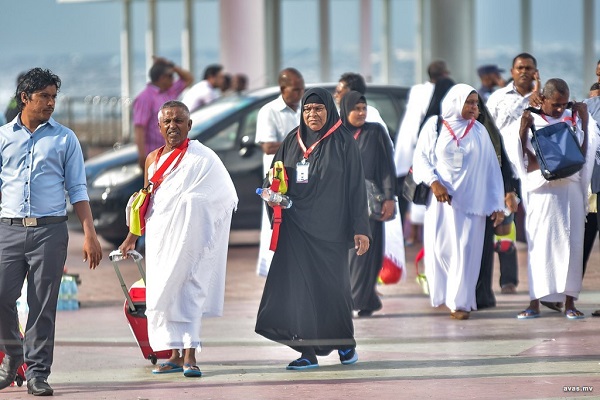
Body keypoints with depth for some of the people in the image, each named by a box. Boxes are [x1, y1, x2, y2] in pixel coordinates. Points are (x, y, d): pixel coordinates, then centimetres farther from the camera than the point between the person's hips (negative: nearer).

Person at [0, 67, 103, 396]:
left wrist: (89, 234, 0)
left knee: (43, 305, -3)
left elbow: (77, 190, 8)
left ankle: (37, 372, 3)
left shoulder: (65, 138, 9)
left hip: (50, 230, -1)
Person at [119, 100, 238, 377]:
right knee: (163, 292, 4)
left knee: (189, 288, -11)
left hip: (191, 236, -6)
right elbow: (146, 202, 22)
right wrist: (132, 237, 25)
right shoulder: (153, 159, 12)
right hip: (161, 237, 6)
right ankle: (176, 354, 11)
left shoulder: (202, 158, -6)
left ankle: (189, 355, -13)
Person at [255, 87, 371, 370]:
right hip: (296, 227, 3)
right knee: (300, 285, -3)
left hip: (329, 226, -3)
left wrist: (360, 228, -10)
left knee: (332, 283, 1)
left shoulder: (343, 142, -1)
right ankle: (308, 352, -1)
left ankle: (345, 341, 23)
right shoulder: (292, 141, 11)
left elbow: (356, 186, -4)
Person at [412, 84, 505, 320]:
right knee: (439, 247, 0)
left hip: (470, 201, 1)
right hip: (440, 200, -1)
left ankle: (460, 302, -4)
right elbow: (421, 158, 1)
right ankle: (441, 295, 15)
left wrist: (497, 205, 2)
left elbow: (491, 169, 8)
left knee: (465, 250, -6)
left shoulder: (479, 132, 8)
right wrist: (433, 182, -15)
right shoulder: (434, 126, 3)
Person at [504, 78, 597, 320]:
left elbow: (585, 151, 6)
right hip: (540, 191, -2)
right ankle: (535, 302, 1)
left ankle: (569, 301, 4)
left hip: (570, 189, 2)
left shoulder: (573, 119, 8)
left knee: (571, 244, 0)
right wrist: (522, 129, -13)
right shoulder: (529, 122, 3)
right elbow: (517, 155, 0)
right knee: (538, 244, -2)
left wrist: (585, 120, 1)